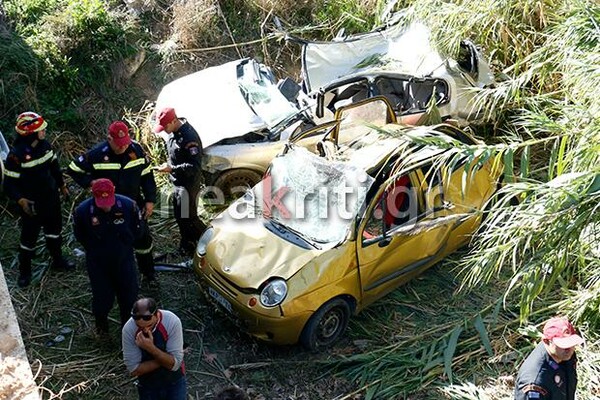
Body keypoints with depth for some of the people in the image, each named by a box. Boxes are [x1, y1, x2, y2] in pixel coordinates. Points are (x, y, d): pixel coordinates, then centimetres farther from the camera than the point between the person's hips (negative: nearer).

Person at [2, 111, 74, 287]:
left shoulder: (45, 145, -6)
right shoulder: (16, 155, -25)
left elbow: (54, 166, 12)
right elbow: (9, 184, -20)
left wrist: (62, 185, 20)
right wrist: (21, 200, -34)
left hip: (51, 198, 6)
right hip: (31, 204, -6)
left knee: (54, 229, 22)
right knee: (29, 237, 6)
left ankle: (58, 259, 43)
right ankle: (24, 271, 25)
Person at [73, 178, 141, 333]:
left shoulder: (128, 205, -23)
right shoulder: (83, 210, -23)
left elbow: (137, 228, -3)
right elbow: (79, 235, -2)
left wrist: (126, 246, 2)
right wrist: (94, 250, 2)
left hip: (124, 260, 1)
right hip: (97, 263, -1)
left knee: (129, 294, 16)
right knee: (102, 297, 13)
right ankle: (101, 324, 43)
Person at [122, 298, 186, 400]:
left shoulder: (172, 321, -26)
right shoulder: (128, 329, -22)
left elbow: (174, 364, -24)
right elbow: (133, 369, -17)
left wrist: (151, 348, -36)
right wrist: (164, 359, -21)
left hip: (174, 383, -1)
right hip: (148, 387, 1)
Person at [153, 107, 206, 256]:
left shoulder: (189, 137, -27)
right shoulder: (173, 133, 3)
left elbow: (194, 166, -28)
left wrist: (172, 169, -30)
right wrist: (169, 165, 7)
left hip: (189, 184, -9)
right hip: (178, 182, 9)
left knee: (188, 217, -1)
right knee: (180, 216, 17)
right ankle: (187, 247, 32)